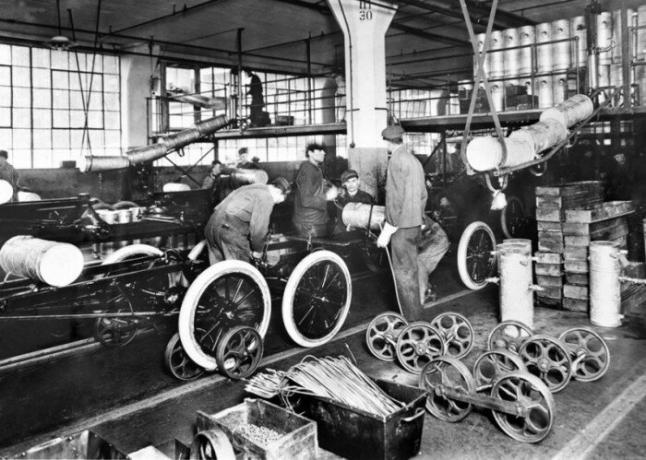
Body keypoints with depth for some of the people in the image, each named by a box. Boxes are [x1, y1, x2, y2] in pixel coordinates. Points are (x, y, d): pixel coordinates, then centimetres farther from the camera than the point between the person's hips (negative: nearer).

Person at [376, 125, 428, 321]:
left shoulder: (396, 161, -15)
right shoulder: (414, 160, 12)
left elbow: (395, 198, -20)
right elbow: (422, 195, 17)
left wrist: (386, 231, -17)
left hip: (402, 226, -9)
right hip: (415, 224, 9)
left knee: (403, 272, -2)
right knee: (411, 270, 17)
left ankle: (411, 318, 5)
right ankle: (415, 315, 28)